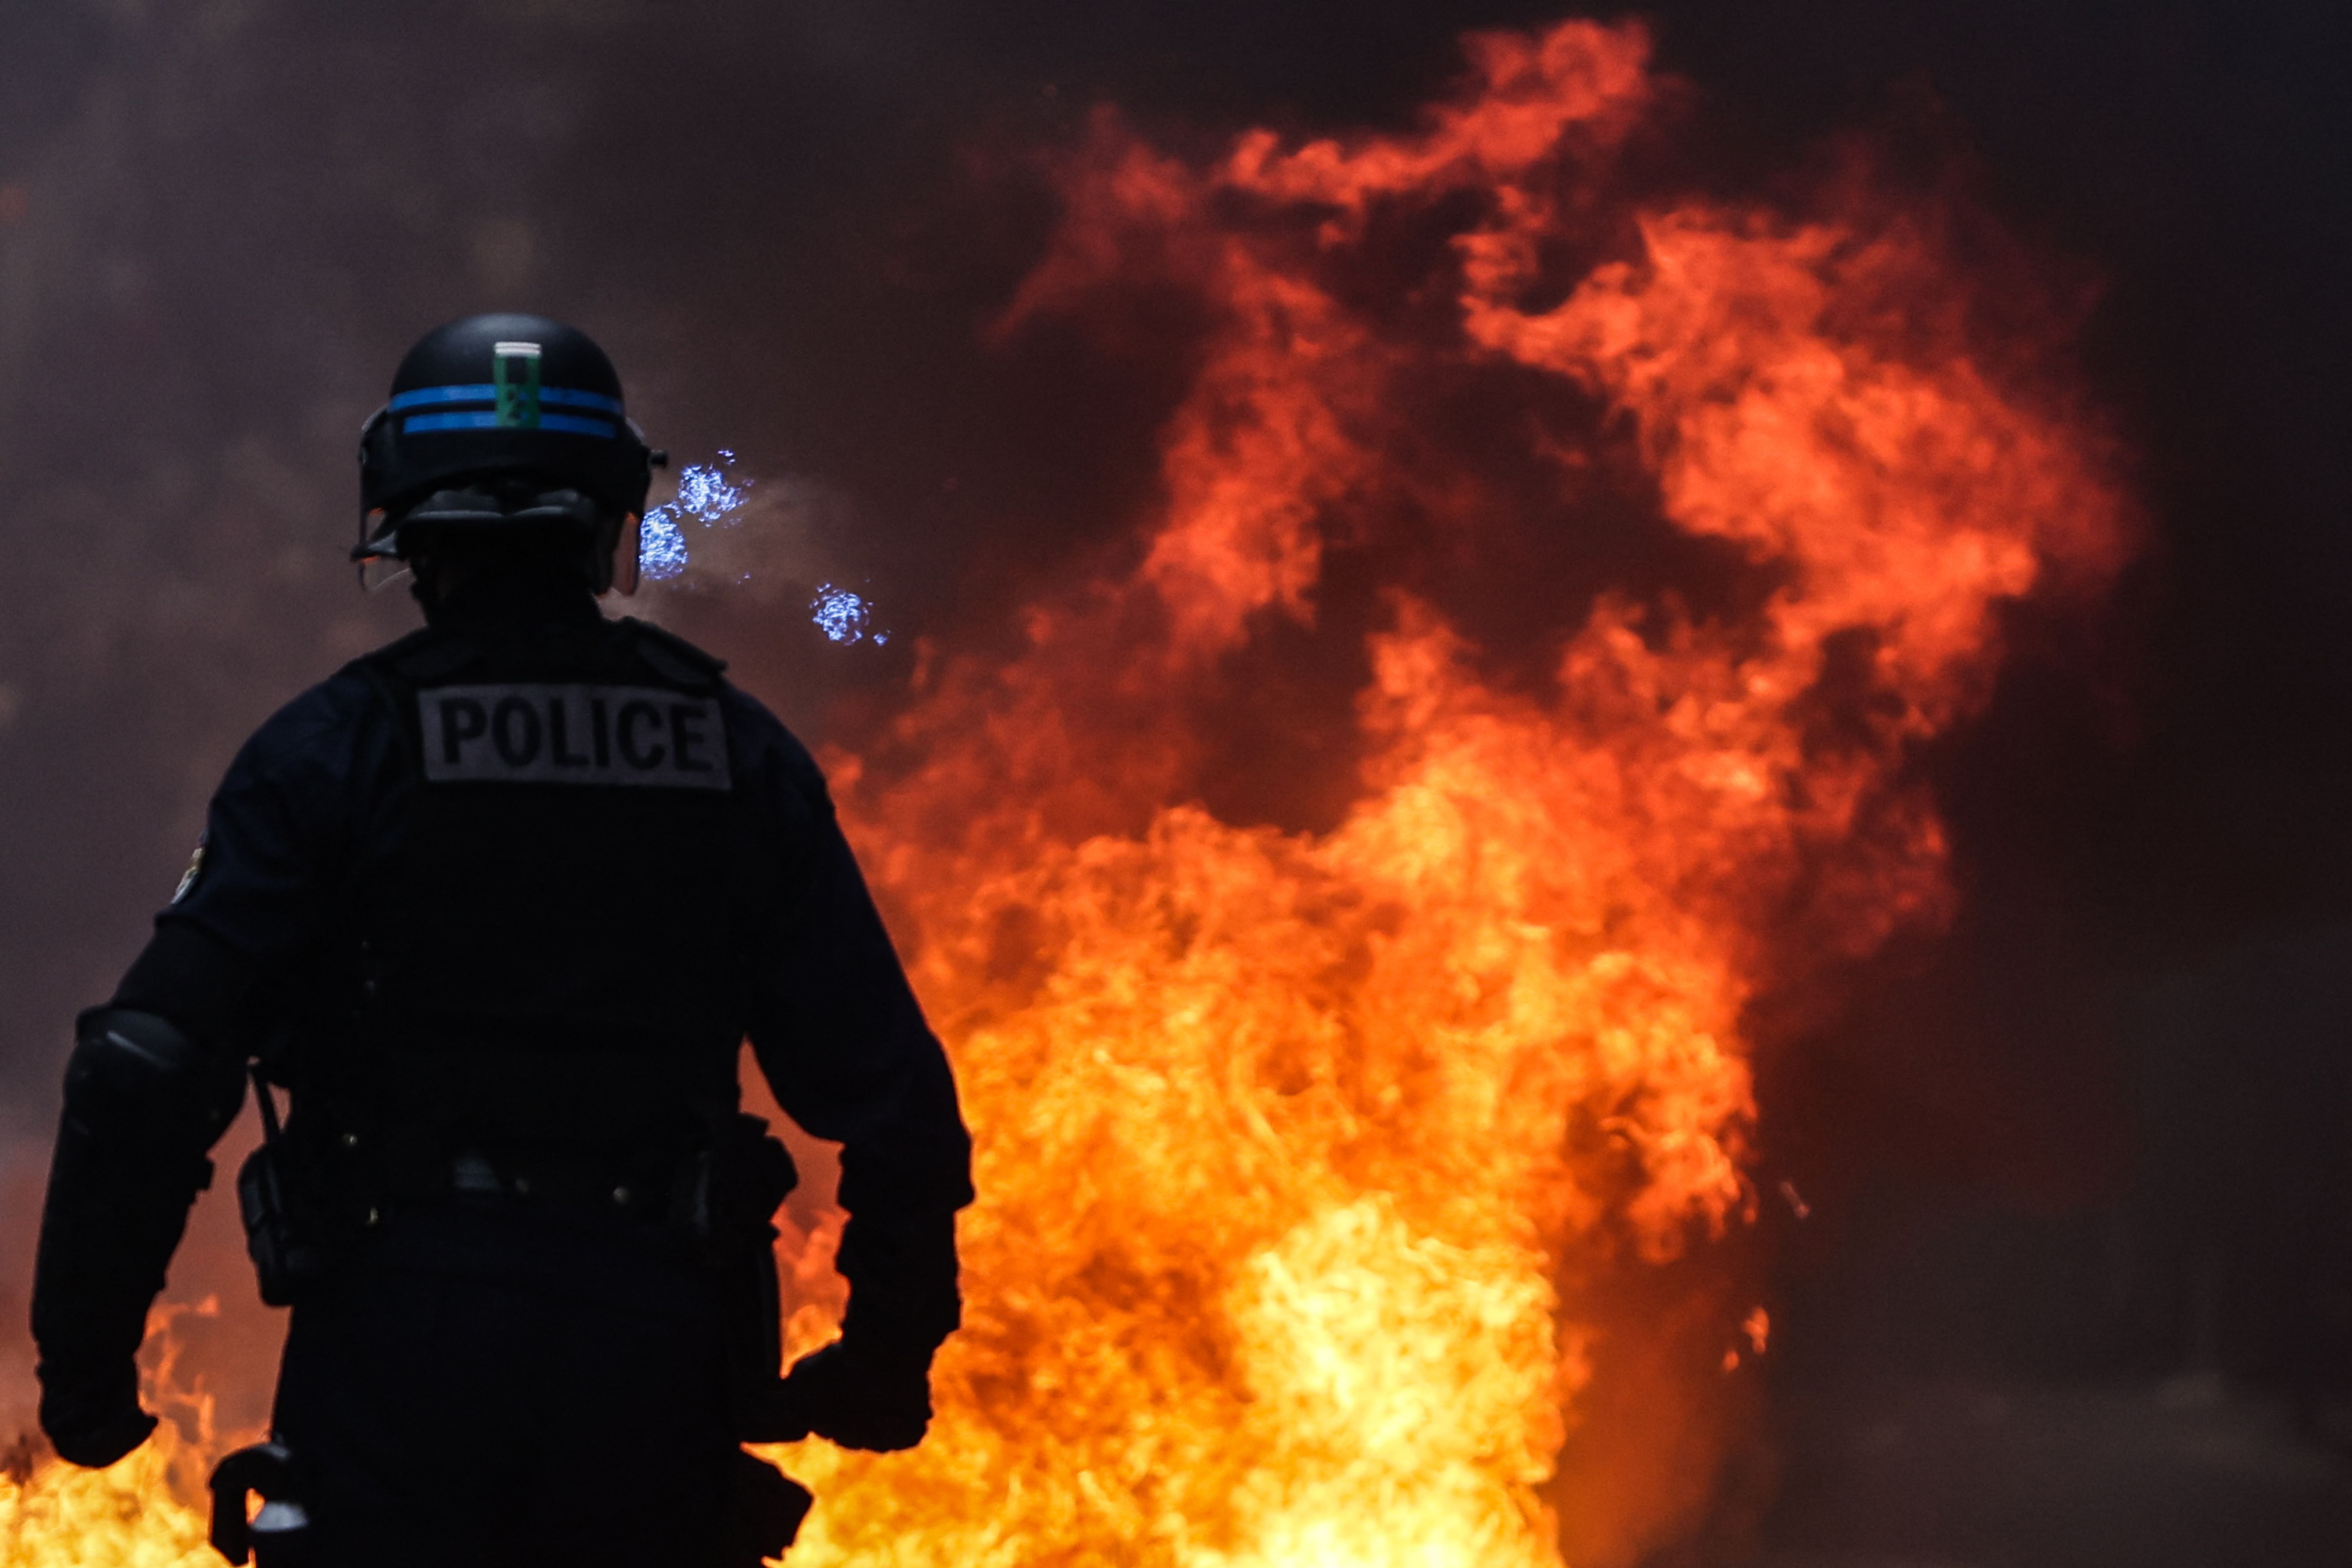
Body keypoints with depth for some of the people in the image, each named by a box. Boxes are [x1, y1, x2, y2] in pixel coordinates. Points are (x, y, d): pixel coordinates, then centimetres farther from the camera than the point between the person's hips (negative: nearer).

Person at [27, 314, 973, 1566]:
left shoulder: (336, 746, -1)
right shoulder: (737, 758, 7)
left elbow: (152, 1070, -8)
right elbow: (886, 1086, 5)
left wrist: (84, 1358, 1)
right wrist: (893, 1346, 17)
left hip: (400, 1340, -2)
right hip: (653, 1360, 3)